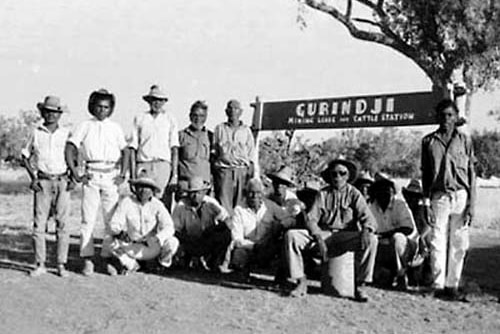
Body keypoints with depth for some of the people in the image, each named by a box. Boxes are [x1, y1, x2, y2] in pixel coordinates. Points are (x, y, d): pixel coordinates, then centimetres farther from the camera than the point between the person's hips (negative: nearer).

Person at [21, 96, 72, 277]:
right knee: (39, 223, -2)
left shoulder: (66, 134, 6)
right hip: (43, 182, 0)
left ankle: (61, 265, 5)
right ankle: (40, 264, 6)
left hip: (62, 182, 0)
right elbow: (25, 157, 14)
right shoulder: (36, 133, 6)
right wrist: (33, 177, 2)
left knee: (63, 224, -2)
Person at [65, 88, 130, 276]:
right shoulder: (84, 126, 8)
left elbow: (125, 152, 12)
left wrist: (123, 175, 1)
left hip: (111, 176, 1)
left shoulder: (115, 128, 13)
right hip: (91, 176, -1)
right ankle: (87, 260, 2)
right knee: (88, 219, -3)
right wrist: (75, 173, -6)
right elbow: (69, 149, 2)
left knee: (111, 219, 0)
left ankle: (109, 259, 7)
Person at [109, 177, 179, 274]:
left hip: (153, 248, 0)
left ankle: (162, 264, 6)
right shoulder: (126, 202, -12)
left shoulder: (157, 205, -14)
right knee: (114, 244, -29)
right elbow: (114, 224, -15)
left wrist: (157, 238, -43)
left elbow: (168, 227, -22)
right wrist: (120, 232, -39)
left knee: (172, 242, -28)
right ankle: (131, 265, 3)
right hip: (133, 249, 0)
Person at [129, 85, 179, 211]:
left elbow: (174, 148, 6)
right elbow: (133, 147, 10)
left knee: (164, 203, -8)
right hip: (143, 166, 0)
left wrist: (175, 173, -3)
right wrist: (133, 172, 2)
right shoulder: (139, 119, 13)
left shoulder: (170, 120, 11)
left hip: (163, 165, 0)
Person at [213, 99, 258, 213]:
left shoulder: (246, 130, 13)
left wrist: (255, 176, 4)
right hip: (223, 170, -1)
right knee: (224, 205, -9)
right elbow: (213, 150, 12)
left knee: (240, 207, -3)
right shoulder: (219, 129, 12)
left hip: (242, 171, 1)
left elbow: (252, 154, 12)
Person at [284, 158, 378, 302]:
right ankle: (301, 282, -15)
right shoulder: (323, 194, 11)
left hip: (347, 235, -1)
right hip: (323, 234, 2)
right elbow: (311, 218, 1)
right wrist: (318, 238, -18)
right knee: (291, 235, -20)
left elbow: (368, 218, -4)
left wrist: (366, 230, -30)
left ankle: (359, 287, -24)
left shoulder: (354, 194, 7)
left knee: (371, 240, -32)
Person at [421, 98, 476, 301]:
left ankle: (452, 285, 11)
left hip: (461, 196, 0)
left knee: (459, 244, 2)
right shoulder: (429, 141, 7)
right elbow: (425, 174, 10)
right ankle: (438, 286, 3)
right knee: (438, 243, -3)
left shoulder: (465, 141, 6)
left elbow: (471, 175, 5)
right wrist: (426, 201, 3)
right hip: (439, 197, 0)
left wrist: (471, 205, -2)